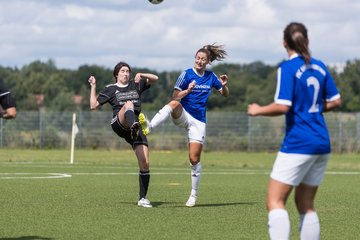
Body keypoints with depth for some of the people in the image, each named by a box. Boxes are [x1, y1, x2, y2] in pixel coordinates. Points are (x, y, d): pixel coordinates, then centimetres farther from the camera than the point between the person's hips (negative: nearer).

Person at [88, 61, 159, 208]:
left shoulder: (136, 85, 24)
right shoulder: (111, 89, 17)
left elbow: (155, 79, 22)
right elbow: (93, 105, 13)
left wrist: (141, 75, 7)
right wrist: (93, 87, 7)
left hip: (137, 124, 3)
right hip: (119, 123, -3)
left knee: (145, 163, -8)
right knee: (129, 104, -37)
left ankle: (142, 198, 2)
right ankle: (134, 126, -72)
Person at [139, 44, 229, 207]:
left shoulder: (211, 77, 7)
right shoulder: (187, 74, -4)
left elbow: (225, 94, 18)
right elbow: (175, 97, -7)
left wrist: (224, 86, -4)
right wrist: (188, 90, -24)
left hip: (199, 121, 2)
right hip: (183, 116, -2)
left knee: (194, 159, -2)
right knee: (174, 104, -39)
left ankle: (194, 194, 14)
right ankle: (148, 127, -58)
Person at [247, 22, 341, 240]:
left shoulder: (288, 68, -11)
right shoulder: (319, 67, 9)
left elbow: (282, 106, -19)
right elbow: (335, 101, 15)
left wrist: (258, 110, -3)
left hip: (298, 144, -7)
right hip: (322, 144, 7)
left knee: (275, 201, -6)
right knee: (306, 204, 13)